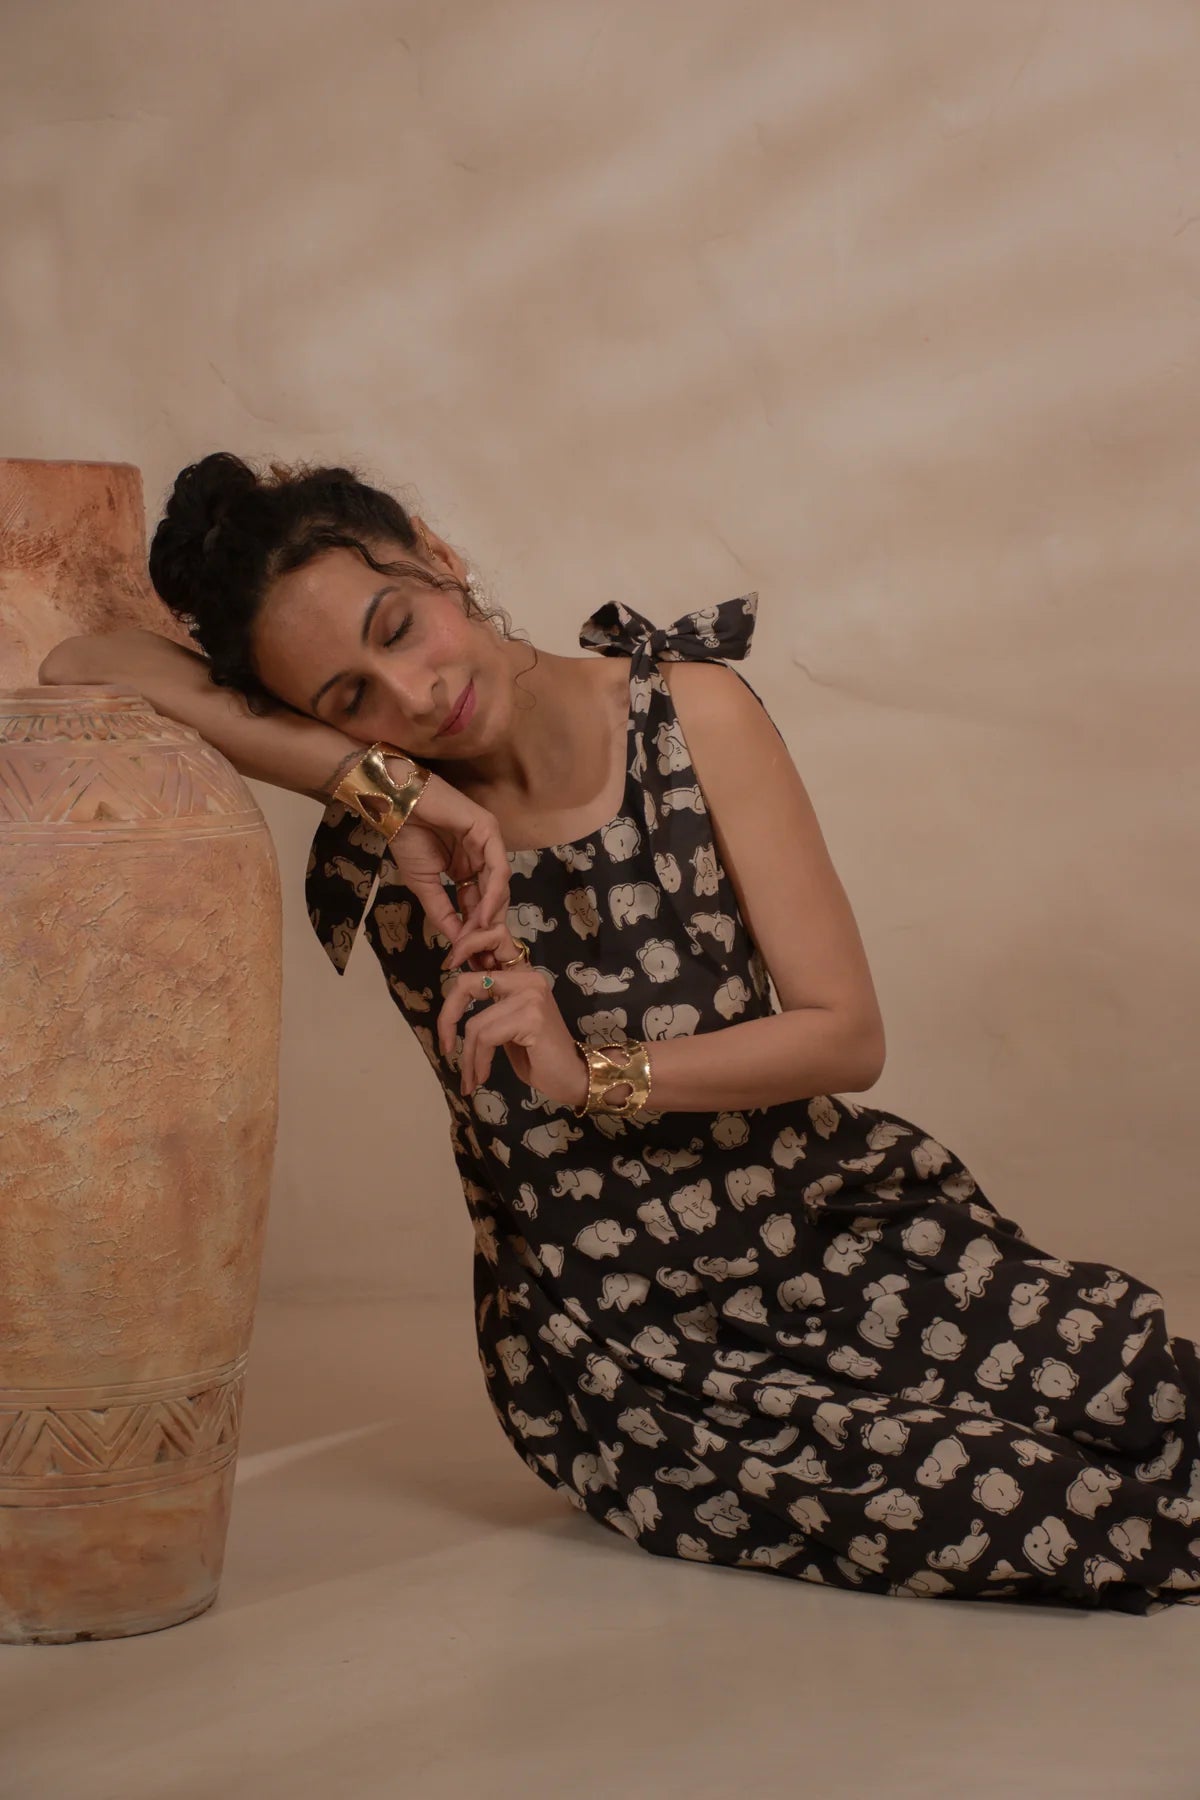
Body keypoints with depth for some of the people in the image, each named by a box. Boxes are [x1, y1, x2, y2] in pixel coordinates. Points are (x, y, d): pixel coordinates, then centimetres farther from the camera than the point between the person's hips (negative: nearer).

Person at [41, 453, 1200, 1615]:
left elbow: (848, 1032, -6)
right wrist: (389, 785, -24)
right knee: (1034, 1502, -25)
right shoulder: (377, 850, -7)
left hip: (835, 1226, 2)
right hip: (626, 1363, -2)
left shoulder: (689, 712, -5)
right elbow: (79, 666, -18)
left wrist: (595, 1074, -21)